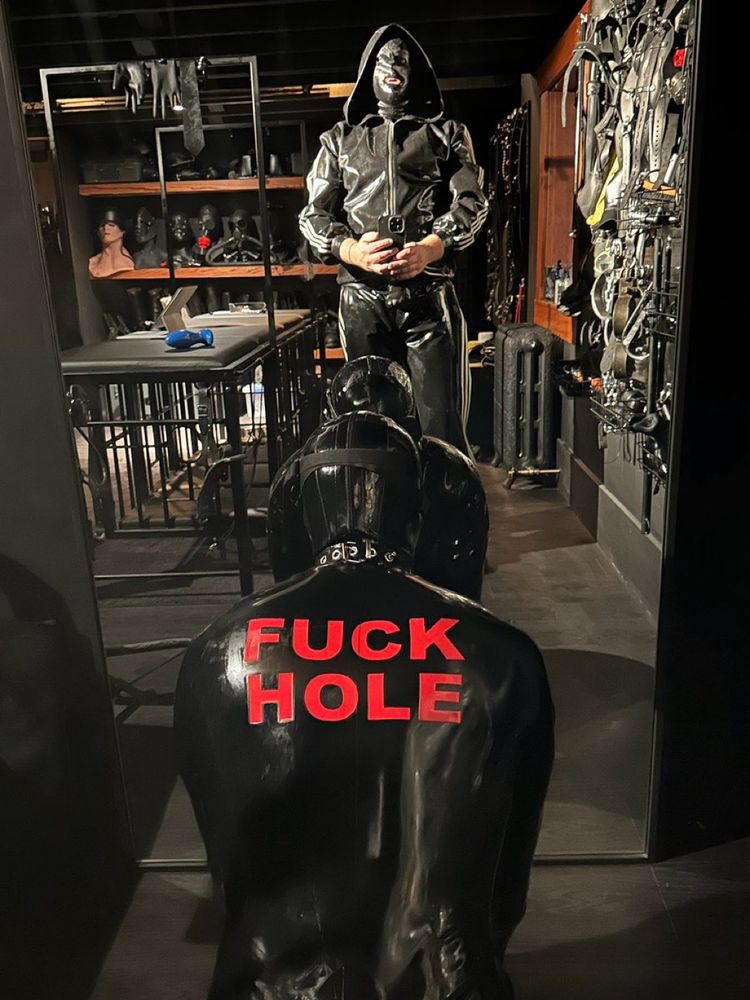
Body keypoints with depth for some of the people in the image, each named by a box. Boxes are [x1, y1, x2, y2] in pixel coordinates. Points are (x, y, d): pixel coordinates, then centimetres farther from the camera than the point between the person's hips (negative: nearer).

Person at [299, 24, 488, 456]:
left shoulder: (447, 134, 16)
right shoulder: (340, 139, 19)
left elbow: (471, 202, 3)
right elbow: (315, 214, 11)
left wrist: (430, 249, -16)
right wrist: (350, 250, -11)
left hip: (430, 295, -1)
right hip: (363, 299, 2)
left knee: (443, 422, -6)